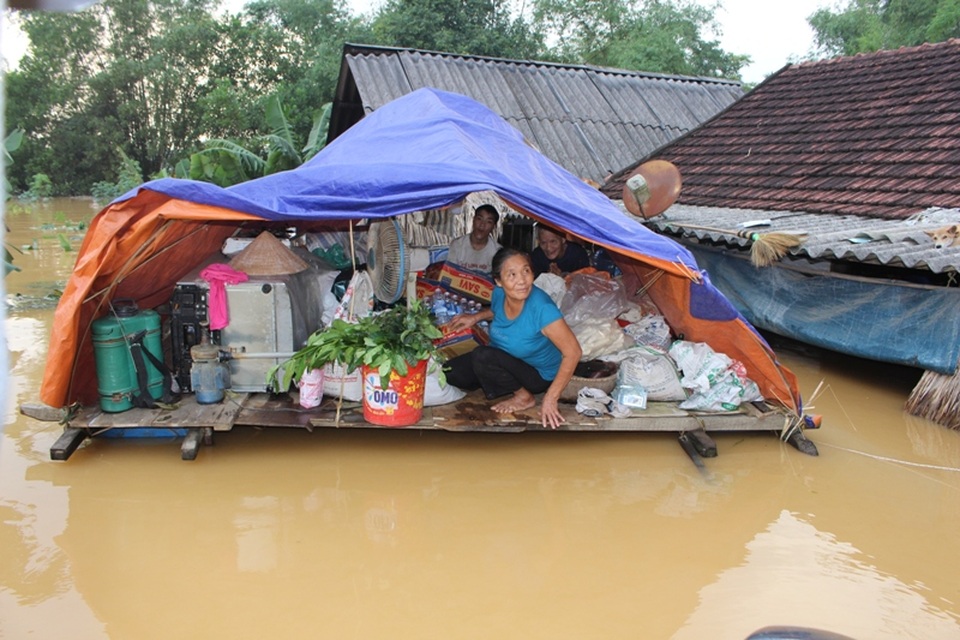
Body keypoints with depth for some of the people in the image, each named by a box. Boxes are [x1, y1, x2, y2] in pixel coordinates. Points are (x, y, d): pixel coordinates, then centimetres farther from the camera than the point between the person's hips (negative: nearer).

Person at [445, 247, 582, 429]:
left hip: (539, 374, -6)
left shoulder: (542, 307, -35)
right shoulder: (499, 293, -14)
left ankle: (525, 397, -7)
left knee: (482, 356, -29)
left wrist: (550, 398, -33)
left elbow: (573, 352, -32)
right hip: (505, 361, 7)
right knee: (450, 373, -1)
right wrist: (476, 317, -4)